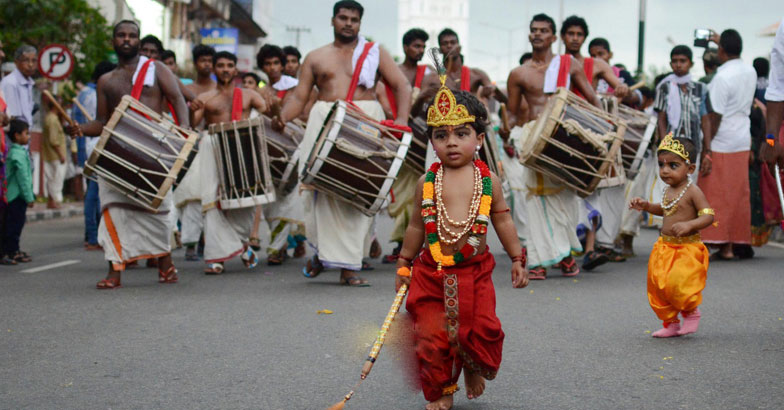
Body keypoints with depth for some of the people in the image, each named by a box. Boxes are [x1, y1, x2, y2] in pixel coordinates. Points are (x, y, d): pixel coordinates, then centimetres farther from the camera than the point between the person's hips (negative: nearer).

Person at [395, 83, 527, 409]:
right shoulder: (427, 183, 0)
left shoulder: (488, 180, 0)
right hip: (431, 272, 0)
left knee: (482, 330, -3)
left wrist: (517, 260, 8)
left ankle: (475, 370, 31)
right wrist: (404, 264, 13)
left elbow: (503, 221, 8)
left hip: (475, 272, 0)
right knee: (432, 337, -1)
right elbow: (417, 226, 9)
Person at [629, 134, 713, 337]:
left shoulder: (692, 192, -14)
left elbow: (708, 215, -21)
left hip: (687, 249, -8)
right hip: (665, 247, 8)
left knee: (678, 284, -20)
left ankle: (692, 312, 11)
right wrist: (646, 206, 13)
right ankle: (671, 323, 26)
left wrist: (689, 225, -36)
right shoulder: (668, 191, 9)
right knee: (658, 286, 9)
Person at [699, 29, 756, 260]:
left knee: (718, 196, -1)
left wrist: (706, 149, -15)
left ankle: (724, 247, -2)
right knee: (739, 195, 11)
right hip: (743, 143, 7)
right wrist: (721, 41, 37)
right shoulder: (751, 72, 6)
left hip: (721, 145, -7)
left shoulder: (722, 78, -18)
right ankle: (740, 241, 15)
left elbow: (715, 117, -19)